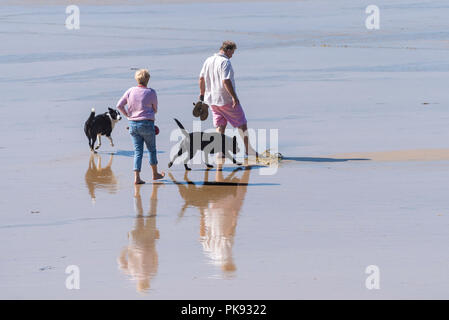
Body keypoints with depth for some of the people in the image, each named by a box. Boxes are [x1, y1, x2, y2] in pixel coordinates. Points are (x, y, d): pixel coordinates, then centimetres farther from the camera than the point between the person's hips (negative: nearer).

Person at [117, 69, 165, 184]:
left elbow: (119, 105, -1)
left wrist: (128, 115, 9)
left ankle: (137, 177, -3)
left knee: (138, 151, 6)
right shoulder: (151, 92, -7)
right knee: (152, 149, 16)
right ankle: (155, 173, 30)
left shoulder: (130, 91, 0)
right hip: (147, 123, -3)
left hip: (133, 124, 3)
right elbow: (155, 110, 4)